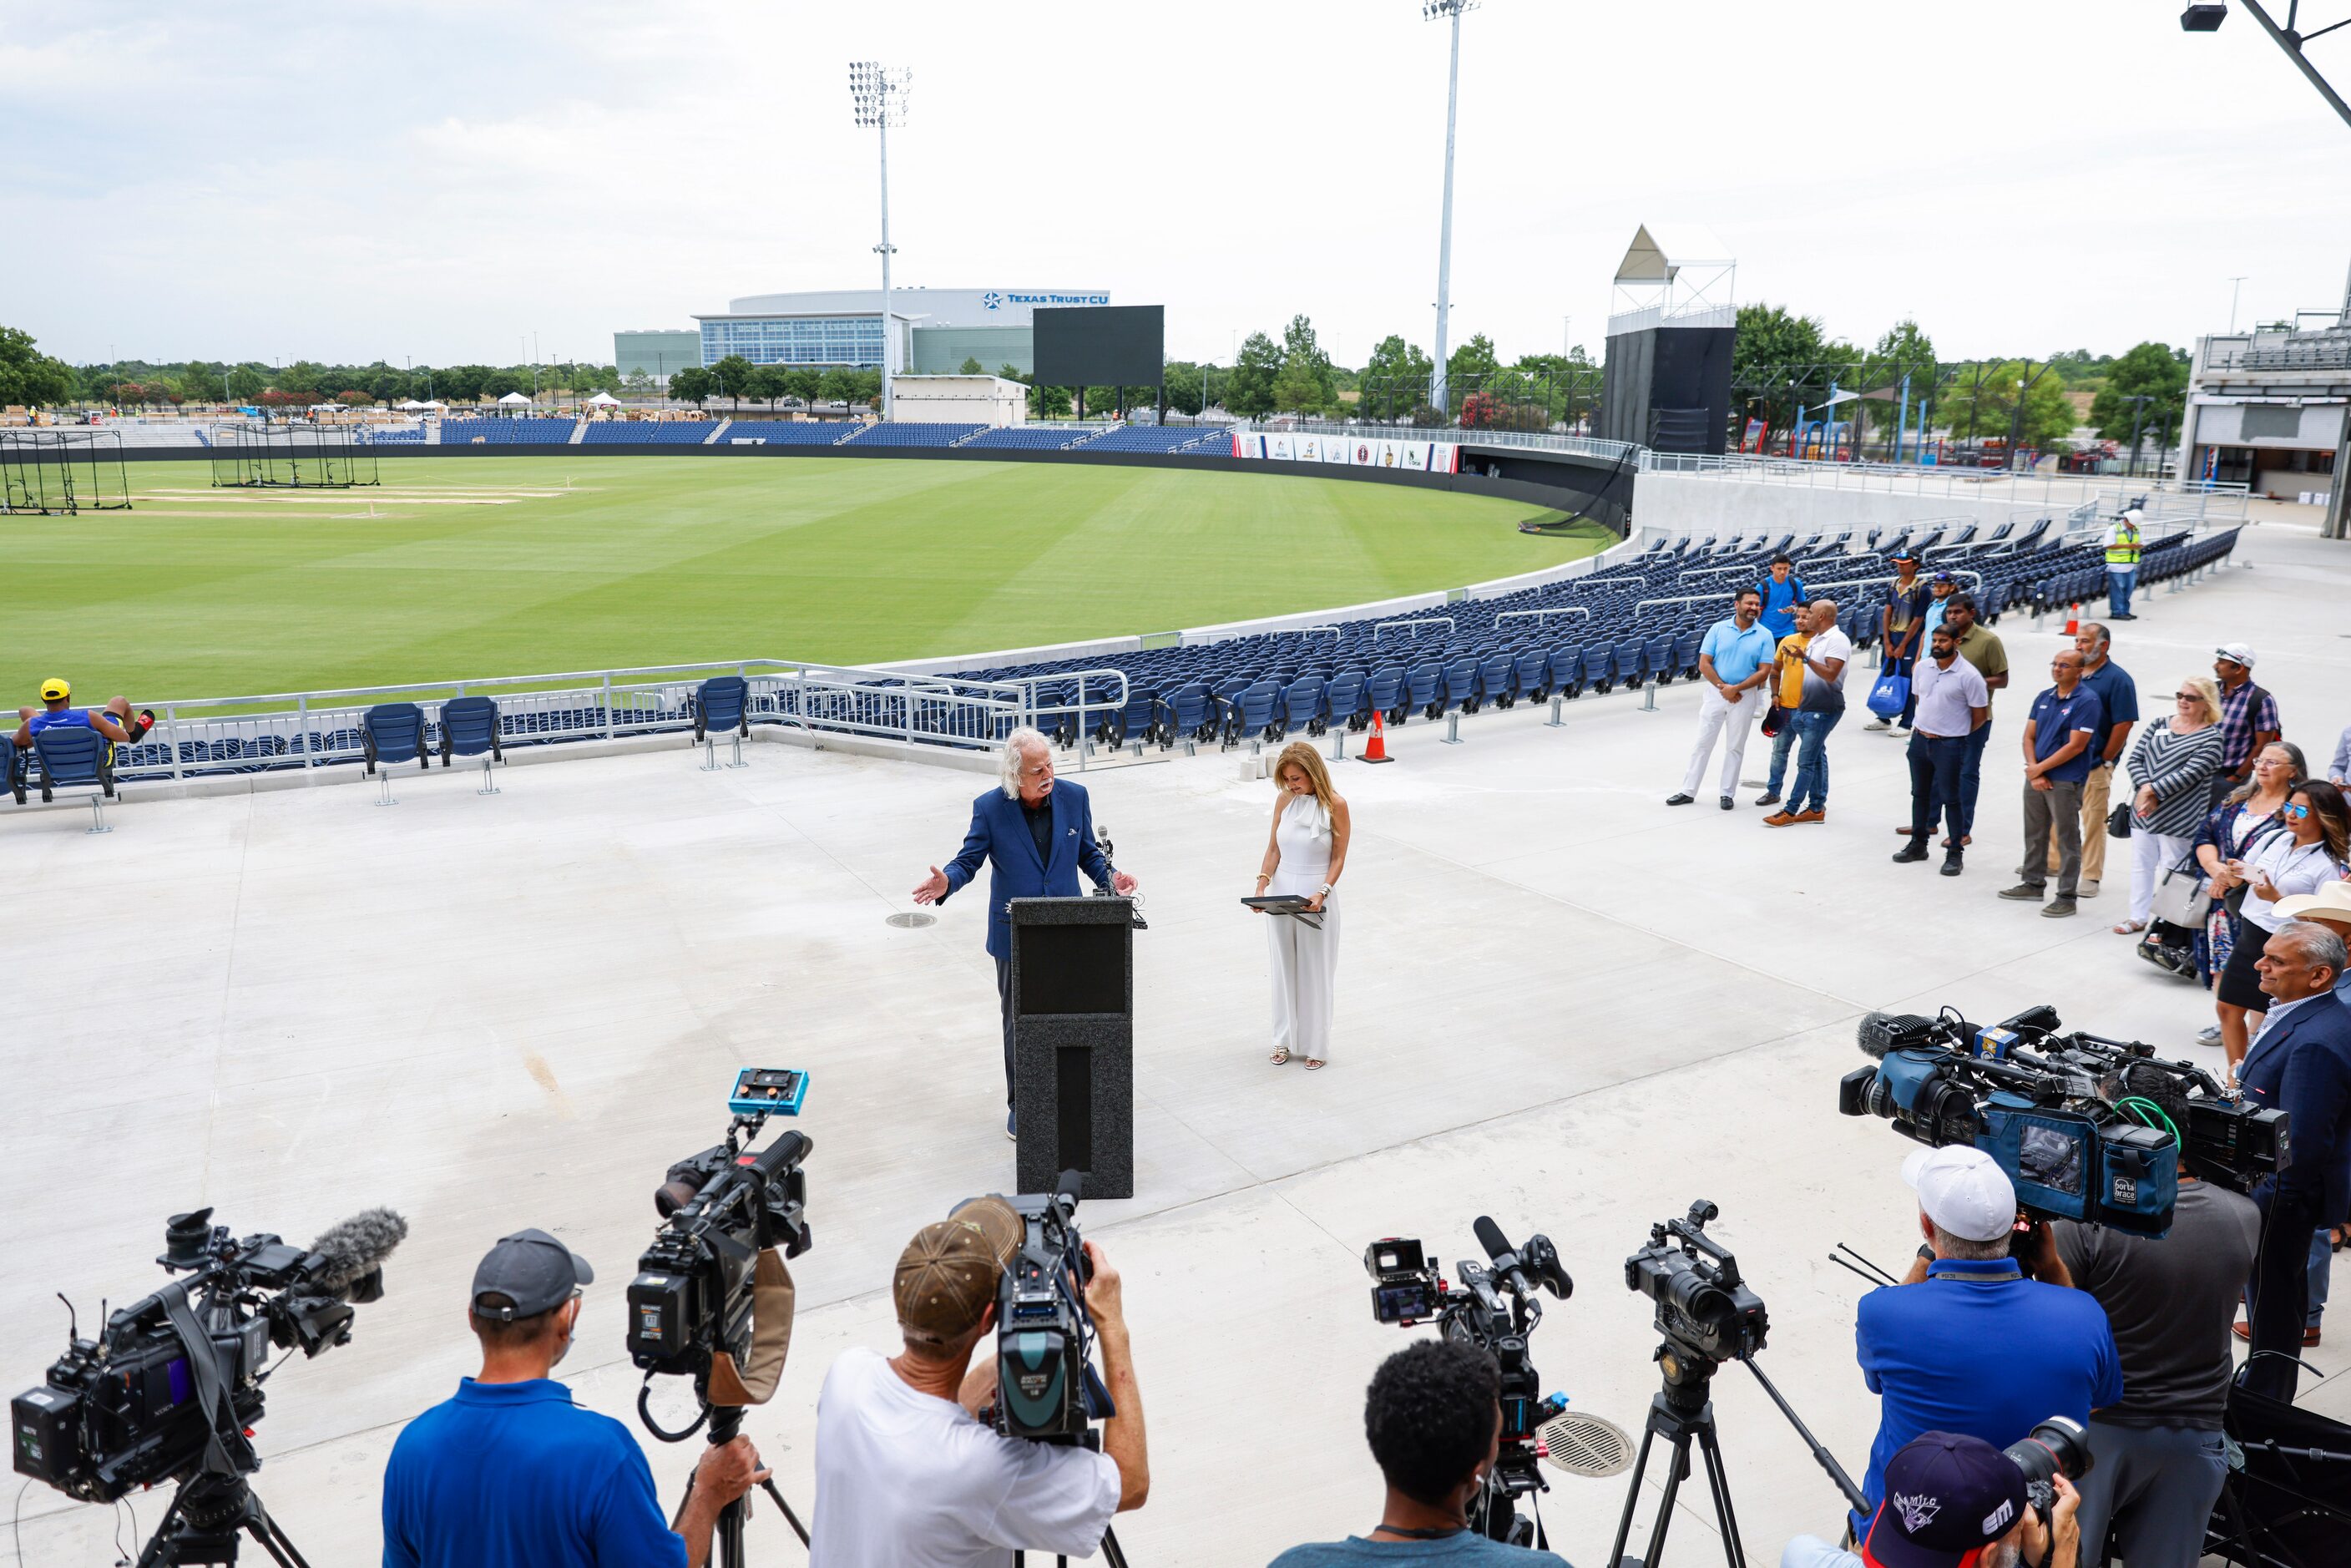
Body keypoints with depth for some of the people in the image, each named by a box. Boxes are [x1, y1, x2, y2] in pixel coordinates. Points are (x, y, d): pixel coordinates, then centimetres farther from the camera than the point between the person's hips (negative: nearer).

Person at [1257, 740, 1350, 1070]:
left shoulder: (1335, 805, -11)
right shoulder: (1284, 800, 0)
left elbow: (1338, 858, -8)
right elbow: (1273, 849, 3)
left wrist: (1322, 893, -22)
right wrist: (1262, 886, -11)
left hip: (1315, 898, -4)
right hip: (1281, 893, 4)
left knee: (1315, 970, 6)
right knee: (1285, 967, 13)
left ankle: (1316, 1044, 19)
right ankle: (1285, 1039, 26)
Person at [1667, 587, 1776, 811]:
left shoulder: (1765, 636, -2)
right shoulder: (1718, 629, -2)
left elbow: (1764, 671, -7)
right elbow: (1704, 664, -4)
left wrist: (1735, 689, -15)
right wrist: (1723, 687, -13)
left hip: (1744, 697, 0)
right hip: (1715, 693, 0)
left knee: (1735, 748, 8)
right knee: (1703, 743, 5)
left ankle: (1727, 793, 18)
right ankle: (1688, 791, 11)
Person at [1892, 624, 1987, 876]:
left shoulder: (1969, 676, -14)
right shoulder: (1923, 668, 3)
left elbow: (1980, 716, -8)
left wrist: (1957, 734, 1)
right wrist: (1923, 726, 12)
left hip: (1949, 744, -6)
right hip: (1920, 739, 6)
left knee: (1951, 799, 0)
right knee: (1920, 794, 16)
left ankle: (1955, 853, 9)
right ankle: (1918, 844, 29)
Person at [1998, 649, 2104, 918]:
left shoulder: (2087, 701, -12)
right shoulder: (2043, 698, 10)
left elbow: (2076, 746, -17)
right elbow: (2029, 737, 8)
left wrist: (2040, 768, -12)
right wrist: (2033, 771, -7)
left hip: (2066, 782, -7)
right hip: (2036, 777, 7)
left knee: (2067, 840, 0)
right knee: (2034, 834, 17)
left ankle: (2066, 897, 6)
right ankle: (2033, 883, 31)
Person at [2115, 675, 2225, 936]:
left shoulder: (2210, 739, -6)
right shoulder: (2159, 726, 9)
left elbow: (2188, 775, -17)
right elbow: (2134, 760, 2)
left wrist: (2152, 791, -20)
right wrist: (2144, 787, -14)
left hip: (2179, 819, -5)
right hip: (2142, 812, 5)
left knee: (2170, 871, 3)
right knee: (2141, 864, 14)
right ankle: (2138, 916, 25)